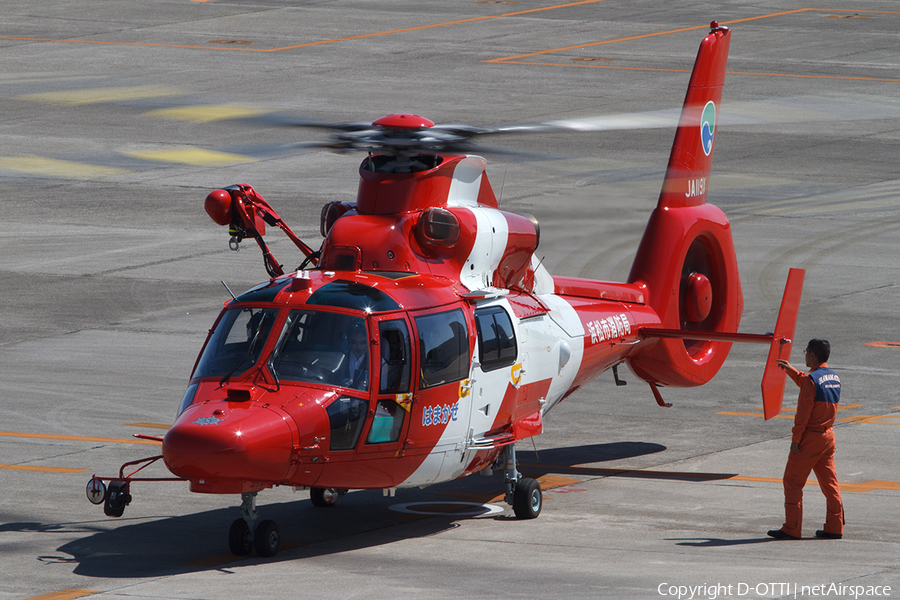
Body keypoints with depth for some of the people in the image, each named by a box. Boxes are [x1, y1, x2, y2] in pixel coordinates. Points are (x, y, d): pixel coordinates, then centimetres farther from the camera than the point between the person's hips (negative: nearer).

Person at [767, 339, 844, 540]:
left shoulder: (812, 379, -18)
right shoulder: (834, 378, 9)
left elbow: (803, 412, -20)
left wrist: (795, 439, -14)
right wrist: (791, 370, 36)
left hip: (810, 438, -8)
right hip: (828, 435, 8)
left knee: (793, 482, 0)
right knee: (829, 482, 11)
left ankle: (791, 529, -2)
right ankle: (835, 528, 11)